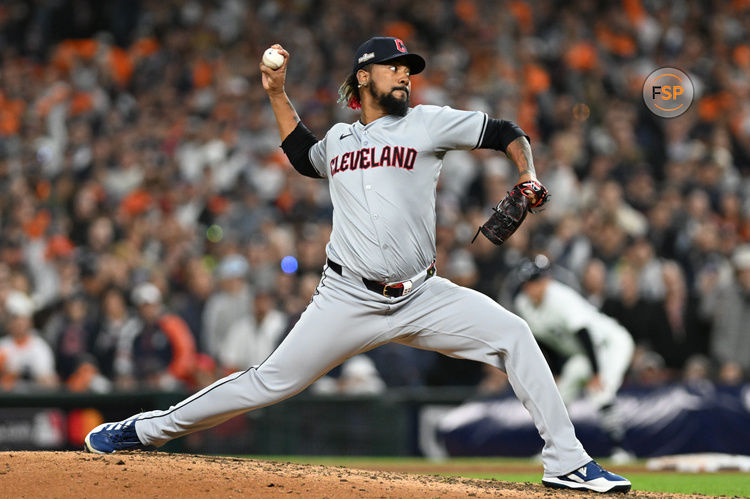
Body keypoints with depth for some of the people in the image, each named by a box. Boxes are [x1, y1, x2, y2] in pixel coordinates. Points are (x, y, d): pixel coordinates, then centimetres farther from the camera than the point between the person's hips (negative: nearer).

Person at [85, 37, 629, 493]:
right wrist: (278, 93, 30)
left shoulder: (427, 123, 7)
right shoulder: (338, 139, 15)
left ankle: (566, 462, -13)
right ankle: (148, 429, 10)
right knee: (273, 382, -4)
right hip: (348, 301, 1)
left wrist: (529, 177, -11)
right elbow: (305, 156, 38)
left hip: (421, 299, 0)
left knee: (512, 334, -18)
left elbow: (506, 132, 7)